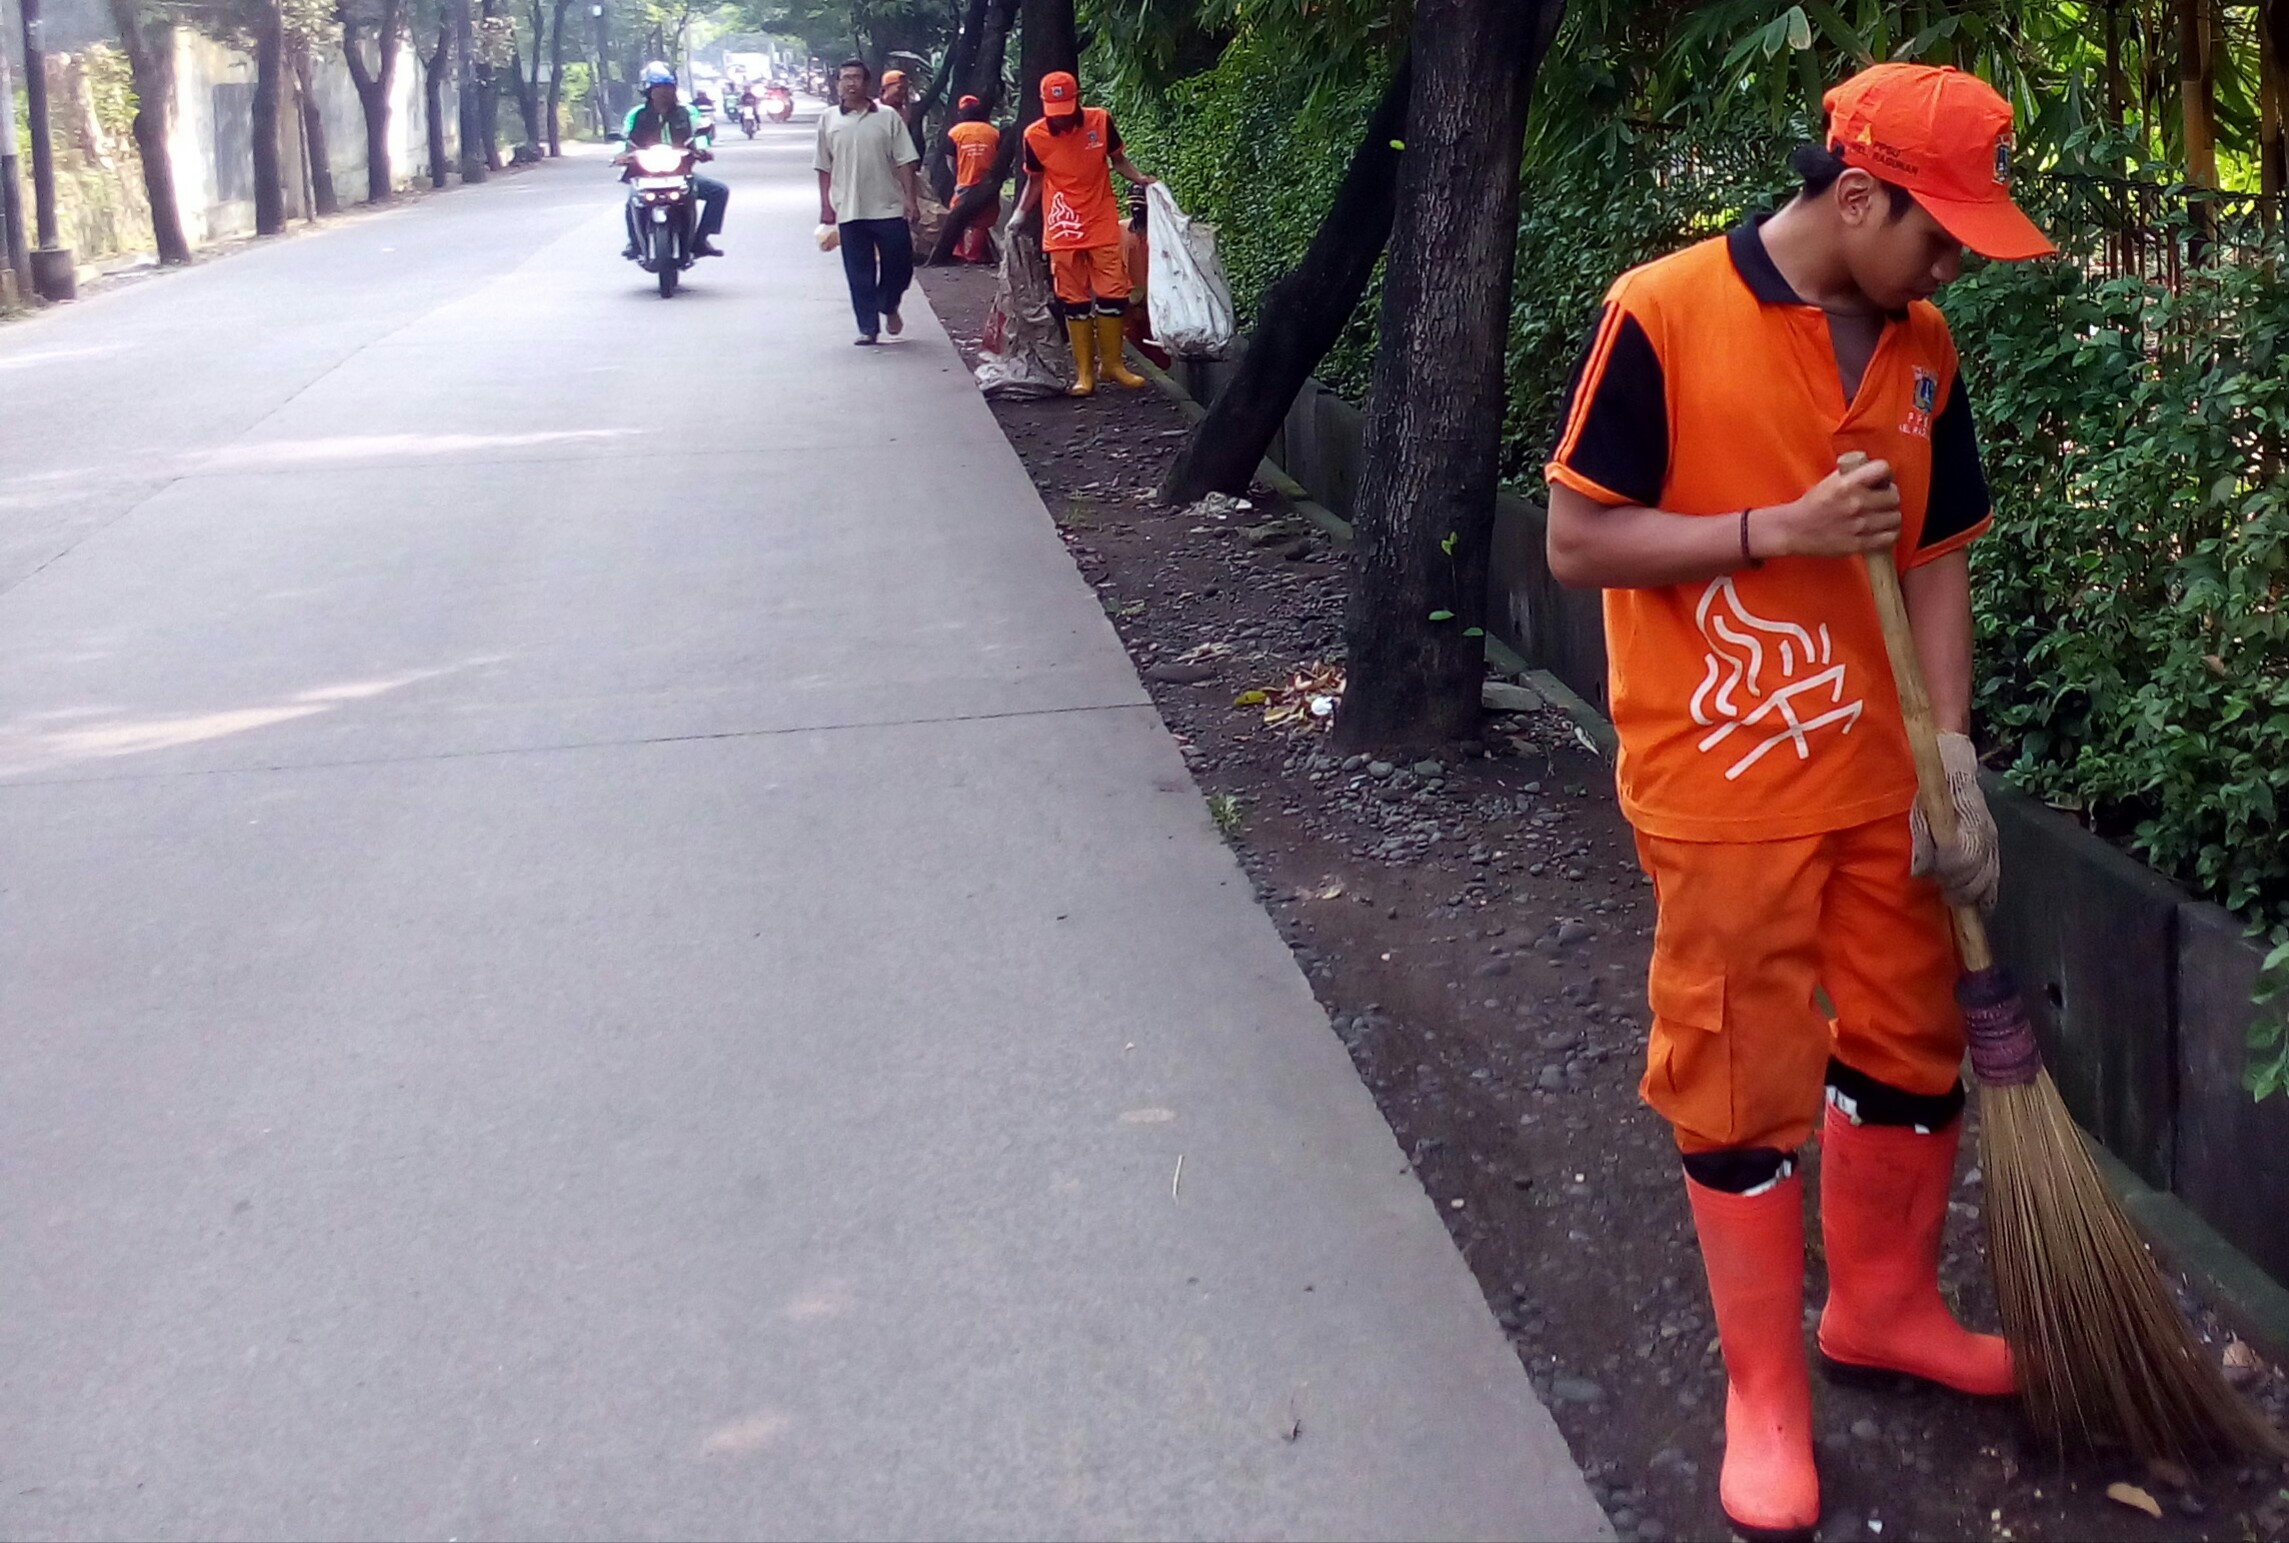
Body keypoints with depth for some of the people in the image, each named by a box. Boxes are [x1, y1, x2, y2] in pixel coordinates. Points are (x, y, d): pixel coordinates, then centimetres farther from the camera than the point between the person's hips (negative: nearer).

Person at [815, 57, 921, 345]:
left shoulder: (887, 117, 2)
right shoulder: (829, 120, 6)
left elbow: (904, 162, 1)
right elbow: (824, 168, 8)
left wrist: (911, 199, -6)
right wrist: (826, 205, 4)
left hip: (889, 207, -1)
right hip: (849, 210, 1)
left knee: (899, 263, 2)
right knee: (859, 272, 3)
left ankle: (889, 307, 29)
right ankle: (868, 327, 10)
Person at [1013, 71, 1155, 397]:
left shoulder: (1100, 121, -5)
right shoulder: (1035, 135, -6)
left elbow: (1117, 160, 9)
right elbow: (1035, 180, 7)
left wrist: (1140, 179, -7)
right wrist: (1020, 214, -2)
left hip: (1102, 226, 1)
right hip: (1063, 231, -1)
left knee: (1113, 293, 1)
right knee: (1075, 300, 3)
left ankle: (1112, 363, 16)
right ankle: (1084, 372, 10)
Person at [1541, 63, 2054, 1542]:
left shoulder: (1921, 348, 4)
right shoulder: (1663, 316, -14)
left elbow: (1937, 559, 9)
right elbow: (1579, 540, -13)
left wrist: (1954, 755, 0)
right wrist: (1786, 528, -22)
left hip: (1881, 777, 6)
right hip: (1725, 790, -6)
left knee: (1912, 1048, 17)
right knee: (1745, 1088, 5)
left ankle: (1884, 1305, 41)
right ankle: (1767, 1395, 23)